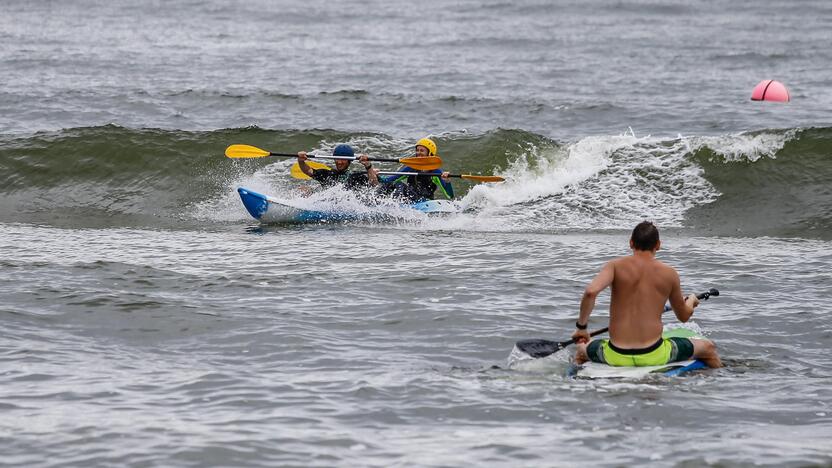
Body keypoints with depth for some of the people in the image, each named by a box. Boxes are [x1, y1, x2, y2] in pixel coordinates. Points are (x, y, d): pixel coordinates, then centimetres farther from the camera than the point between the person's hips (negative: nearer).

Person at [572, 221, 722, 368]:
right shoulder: (669, 274, 0)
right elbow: (684, 316, 13)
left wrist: (581, 327, -7)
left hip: (616, 357, 1)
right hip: (653, 356, -1)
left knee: (581, 350, 36)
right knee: (708, 348, 24)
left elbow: (591, 292, -22)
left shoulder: (616, 266, -4)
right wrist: (691, 300, 37)